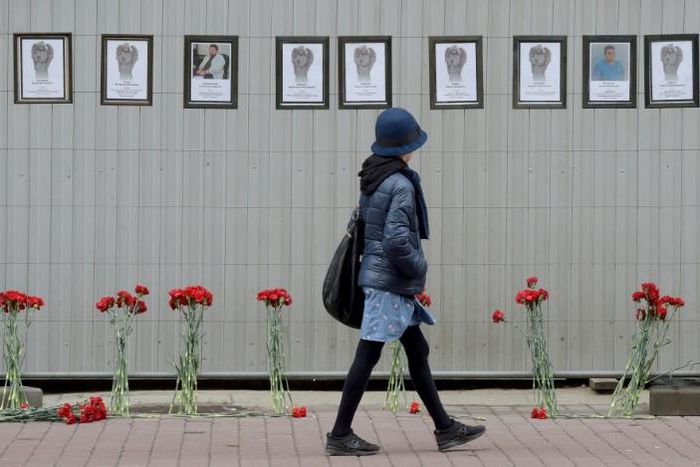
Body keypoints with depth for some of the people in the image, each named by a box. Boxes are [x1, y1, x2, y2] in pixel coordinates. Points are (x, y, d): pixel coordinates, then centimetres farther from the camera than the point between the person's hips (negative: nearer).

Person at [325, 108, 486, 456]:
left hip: (377, 272, 10)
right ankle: (340, 435, 2)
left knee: (417, 351, 14)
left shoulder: (372, 176, 9)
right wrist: (419, 267, -9)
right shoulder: (401, 185, -17)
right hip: (390, 282, -10)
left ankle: (445, 428, 20)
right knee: (368, 355, -4)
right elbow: (397, 240, -26)